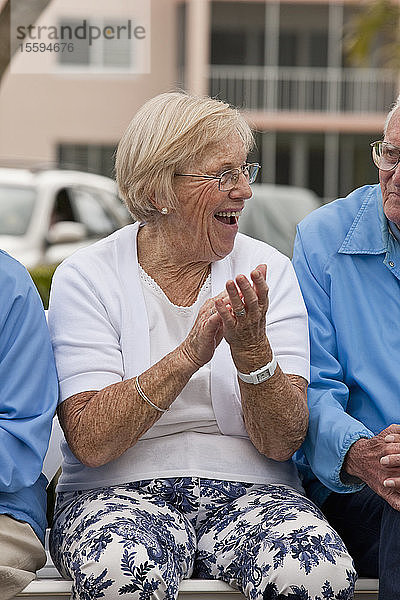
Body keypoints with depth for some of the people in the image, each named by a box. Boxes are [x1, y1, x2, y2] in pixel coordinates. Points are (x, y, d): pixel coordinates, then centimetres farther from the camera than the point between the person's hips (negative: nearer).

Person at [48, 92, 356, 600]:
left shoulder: (270, 271, 5)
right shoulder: (86, 278, -1)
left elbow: (281, 443, -4)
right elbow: (89, 442, -14)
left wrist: (252, 349, -22)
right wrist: (189, 354, -24)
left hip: (251, 493, 2)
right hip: (119, 495, -2)